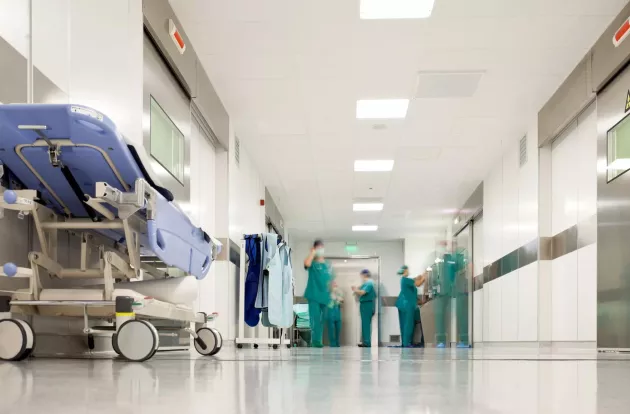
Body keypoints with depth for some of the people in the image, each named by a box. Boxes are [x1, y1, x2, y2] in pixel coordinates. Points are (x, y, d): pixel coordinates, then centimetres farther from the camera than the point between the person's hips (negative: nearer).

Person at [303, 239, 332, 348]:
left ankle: (317, 341, 14)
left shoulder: (328, 265, 15)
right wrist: (313, 252, -11)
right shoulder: (313, 263, 1)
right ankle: (315, 341, -9)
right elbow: (306, 263, -23)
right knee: (315, 318, -10)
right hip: (314, 295, -5)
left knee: (321, 320, 8)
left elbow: (331, 280, 18)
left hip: (324, 296, 5)